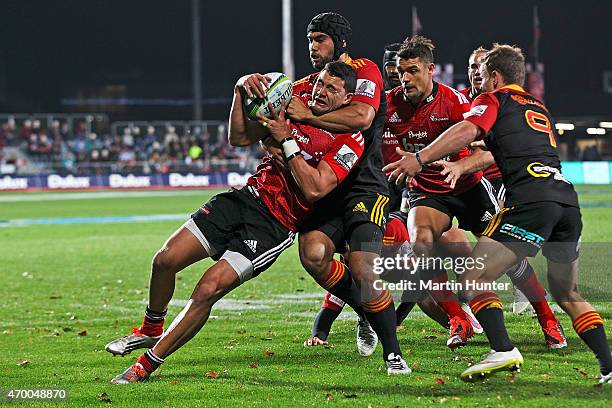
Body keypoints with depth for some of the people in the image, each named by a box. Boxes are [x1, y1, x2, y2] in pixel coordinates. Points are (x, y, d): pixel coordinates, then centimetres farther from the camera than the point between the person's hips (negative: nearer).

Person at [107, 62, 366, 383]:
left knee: (208, 290, -19)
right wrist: (240, 92, -3)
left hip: (275, 225, -6)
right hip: (248, 197, 6)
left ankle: (147, 364, -6)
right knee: (166, 259, -4)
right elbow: (240, 138, 11)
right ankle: (151, 330, 24)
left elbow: (314, 190, -20)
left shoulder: (350, 142, -9)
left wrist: (286, 140, -19)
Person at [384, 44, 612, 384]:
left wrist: (420, 159, -8)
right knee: (569, 295, 19)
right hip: (567, 199, 7)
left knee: (474, 277, -5)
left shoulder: (494, 100, 11)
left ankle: (503, 351, -23)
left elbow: (467, 131, -8)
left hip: (530, 199, -7)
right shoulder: (541, 108, 32)